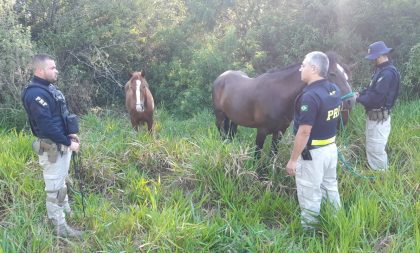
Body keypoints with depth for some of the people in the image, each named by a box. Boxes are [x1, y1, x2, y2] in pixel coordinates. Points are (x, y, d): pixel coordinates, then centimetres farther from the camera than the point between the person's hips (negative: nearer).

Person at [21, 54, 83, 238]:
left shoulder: (48, 87, 10)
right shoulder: (35, 93, -22)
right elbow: (46, 125, -27)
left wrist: (69, 135, 6)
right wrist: (68, 142, -20)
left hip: (61, 144, 10)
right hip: (51, 147, -10)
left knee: (61, 181, 24)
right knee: (54, 187, -1)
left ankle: (66, 211, 41)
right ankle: (60, 227, 7)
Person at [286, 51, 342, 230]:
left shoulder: (310, 96, -26)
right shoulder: (334, 89, 0)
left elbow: (304, 132, -25)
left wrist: (293, 160, -20)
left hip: (313, 153, -9)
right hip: (331, 147, 9)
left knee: (310, 196, 6)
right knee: (330, 188, 24)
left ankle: (310, 231, 19)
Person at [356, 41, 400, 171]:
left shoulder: (388, 73, -23)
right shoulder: (381, 70, 11)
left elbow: (375, 97, -28)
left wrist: (359, 99, -13)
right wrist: (360, 94, 0)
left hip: (379, 118, -11)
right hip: (373, 115, 11)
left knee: (376, 149, -3)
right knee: (371, 148, 20)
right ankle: (375, 172, 32)